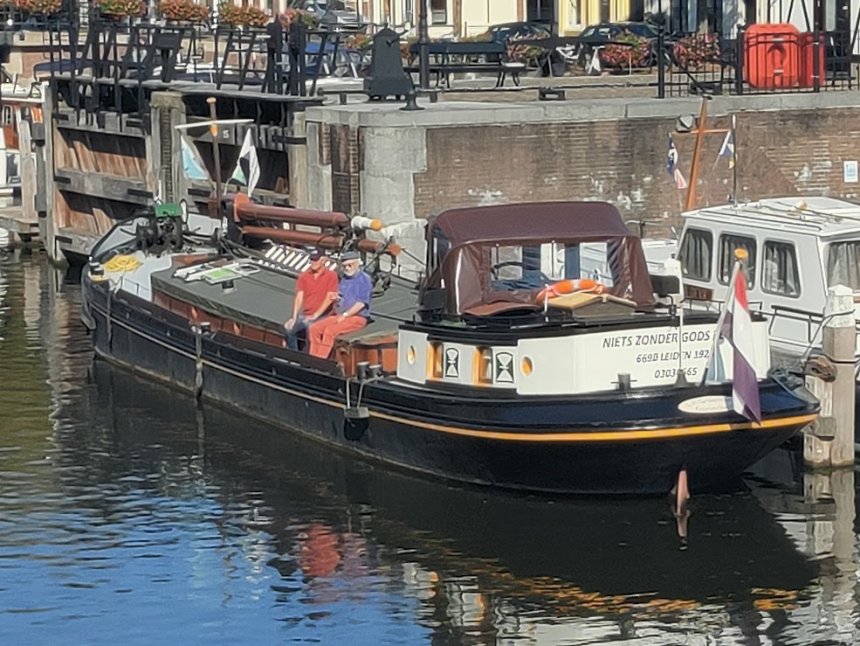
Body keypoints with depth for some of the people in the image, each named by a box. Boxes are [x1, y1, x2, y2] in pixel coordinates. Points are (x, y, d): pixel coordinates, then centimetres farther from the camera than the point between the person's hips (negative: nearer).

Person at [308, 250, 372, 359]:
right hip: (340, 315, 8)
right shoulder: (344, 279, 19)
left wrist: (345, 315, -17)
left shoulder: (364, 279, -6)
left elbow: (361, 303, -14)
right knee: (314, 329, -10)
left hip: (357, 317, -8)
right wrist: (336, 299, -3)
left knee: (330, 330, -31)